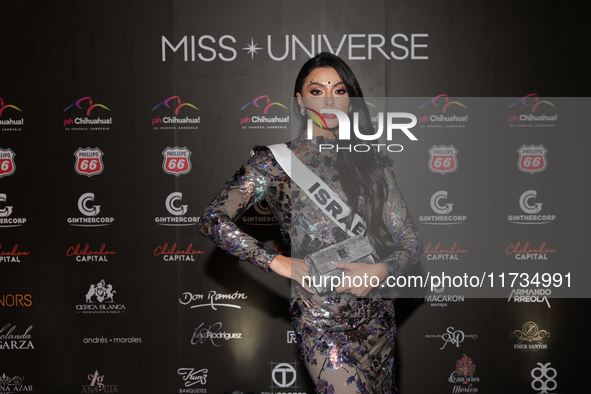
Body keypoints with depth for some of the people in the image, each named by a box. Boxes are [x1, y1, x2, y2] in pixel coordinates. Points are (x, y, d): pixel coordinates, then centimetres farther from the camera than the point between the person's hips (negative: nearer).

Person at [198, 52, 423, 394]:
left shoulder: (371, 162, 10)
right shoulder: (277, 161, 0)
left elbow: (411, 241, 8)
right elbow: (214, 220, -10)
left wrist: (379, 271, -12)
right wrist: (280, 263, -14)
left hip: (379, 314, 5)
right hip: (321, 318, -4)